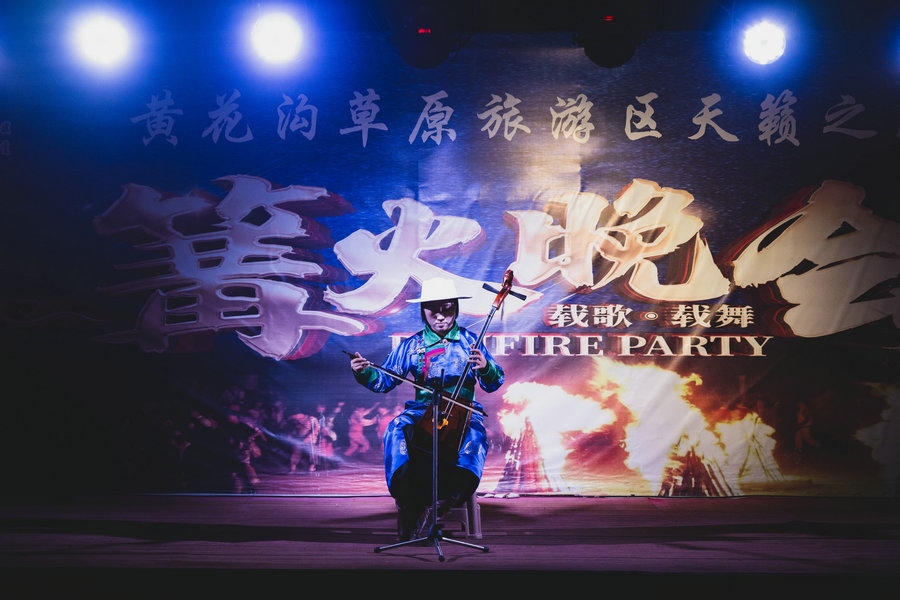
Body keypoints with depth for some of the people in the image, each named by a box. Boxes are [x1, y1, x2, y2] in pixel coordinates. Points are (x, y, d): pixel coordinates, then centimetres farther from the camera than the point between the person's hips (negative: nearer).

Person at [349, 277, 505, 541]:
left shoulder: (469, 340, 7)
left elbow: (494, 384, 3)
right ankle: (409, 502, -24)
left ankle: (449, 497, -31)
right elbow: (384, 380, 9)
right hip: (422, 410, 1)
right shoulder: (411, 345, 10)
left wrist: (486, 368, -19)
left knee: (474, 438, -35)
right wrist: (364, 372, -12)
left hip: (463, 410, -1)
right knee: (395, 432, -30)